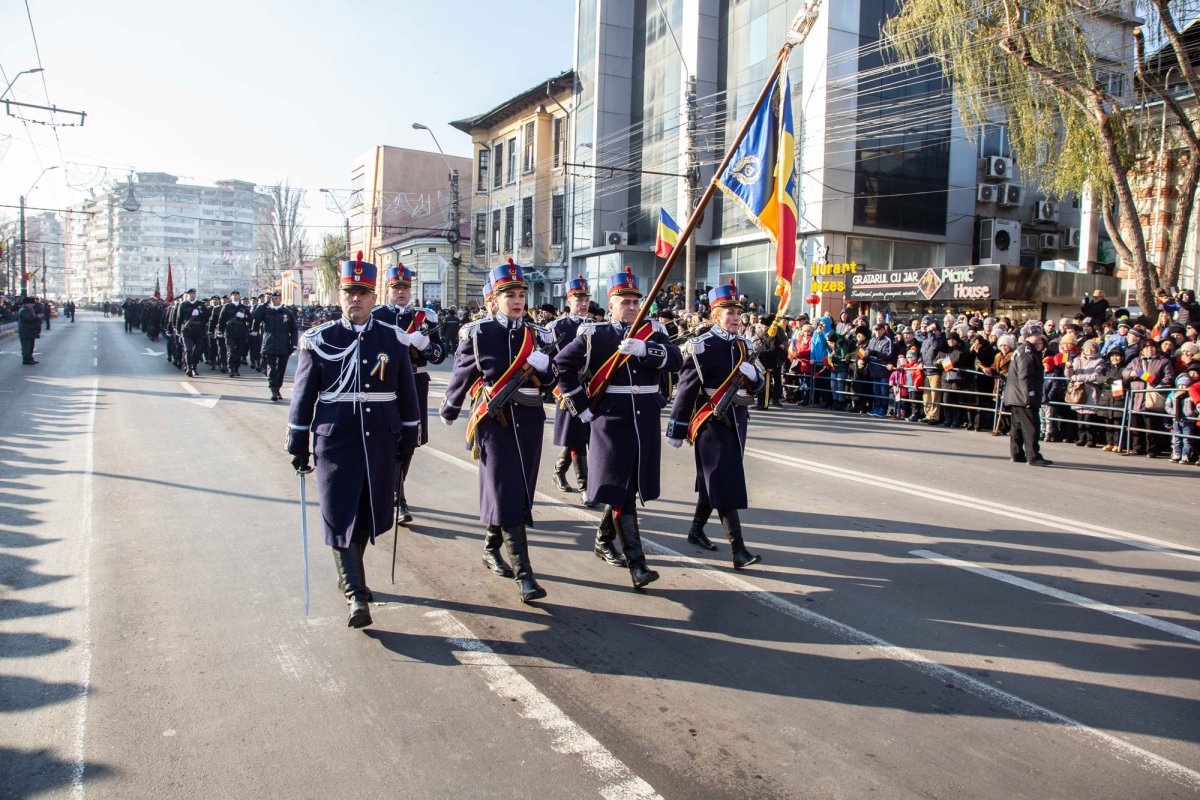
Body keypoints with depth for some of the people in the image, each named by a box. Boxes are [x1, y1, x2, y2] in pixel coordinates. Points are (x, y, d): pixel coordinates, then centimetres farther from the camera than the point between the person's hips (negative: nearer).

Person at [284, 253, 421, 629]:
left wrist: (408, 440, 8)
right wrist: (298, 446, 2)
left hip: (380, 442, 2)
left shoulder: (393, 338, 3)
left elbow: (406, 393, 9)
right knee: (340, 516, -3)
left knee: (370, 515, 13)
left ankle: (349, 574, 37)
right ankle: (355, 594, 4)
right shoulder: (320, 340, -1)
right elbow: (303, 396, 3)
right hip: (334, 442, -2)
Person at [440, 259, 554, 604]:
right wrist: (449, 411, 19)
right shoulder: (477, 332, -1)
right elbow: (462, 374, 9)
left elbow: (550, 376, 5)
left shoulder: (537, 334, 8)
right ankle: (524, 574, -8)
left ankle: (491, 548, 36)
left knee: (519, 491, 12)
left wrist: (543, 365, -17)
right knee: (508, 495, -9)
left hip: (529, 419, 4)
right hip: (494, 420, -4)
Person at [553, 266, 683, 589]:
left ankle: (603, 541, 36)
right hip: (610, 420, -4)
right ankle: (636, 564, -3)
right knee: (620, 490, -6)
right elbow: (562, 364, 2)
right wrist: (580, 405, -3)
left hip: (646, 421, 4)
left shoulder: (652, 331, 8)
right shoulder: (594, 333, 0)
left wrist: (642, 348, -24)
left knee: (624, 486, 14)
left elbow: (676, 360, -9)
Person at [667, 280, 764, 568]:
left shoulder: (743, 345, 9)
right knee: (724, 483, -8)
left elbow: (757, 386, 14)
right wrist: (676, 430, -9)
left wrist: (753, 374, -10)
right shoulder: (701, 347, -10)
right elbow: (685, 390, -10)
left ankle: (696, 530, 32)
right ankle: (739, 550, -8)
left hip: (737, 419, 7)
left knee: (712, 481, 16)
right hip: (712, 422, -7)